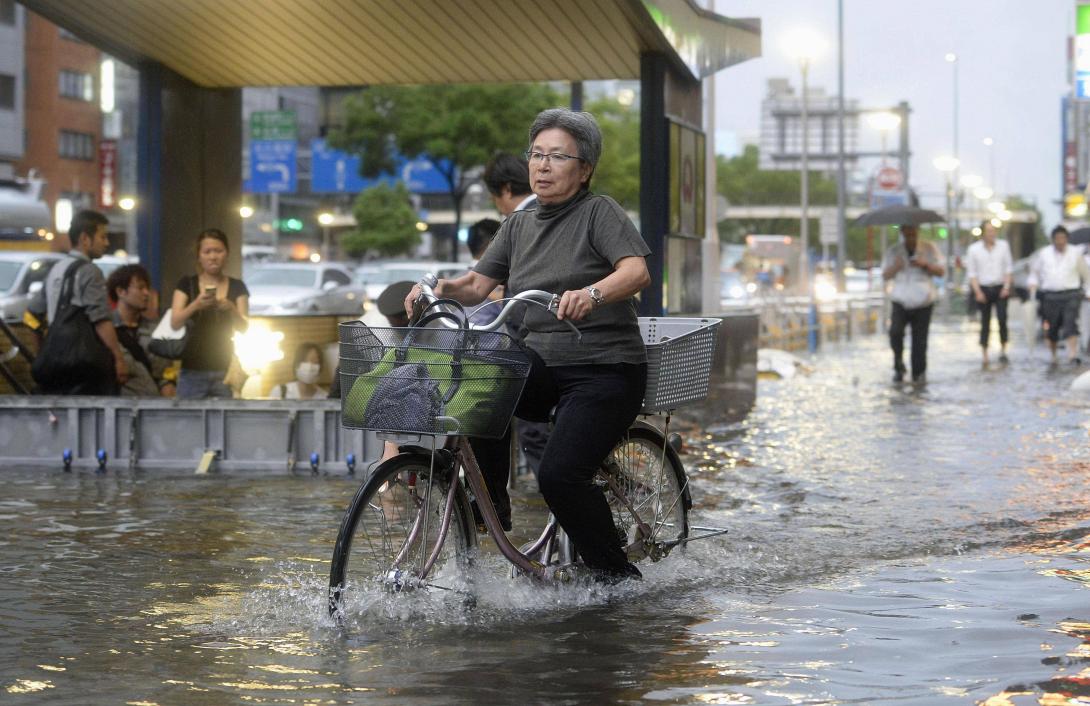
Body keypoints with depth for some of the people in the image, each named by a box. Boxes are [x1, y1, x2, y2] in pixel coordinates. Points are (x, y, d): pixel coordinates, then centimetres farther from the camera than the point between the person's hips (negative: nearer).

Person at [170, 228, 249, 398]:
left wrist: (231, 308, -21)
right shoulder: (187, 284, 4)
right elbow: (175, 323, -6)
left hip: (225, 371, 1)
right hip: (193, 371, -1)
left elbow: (244, 328, -1)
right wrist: (196, 305, -25)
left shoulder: (237, 287, 7)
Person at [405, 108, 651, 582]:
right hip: (539, 364, 5)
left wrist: (590, 294, -39)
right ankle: (492, 500, -11)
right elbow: (477, 285, 9)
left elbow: (637, 271, -19)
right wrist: (440, 288, -13)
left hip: (603, 369, -5)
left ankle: (619, 578, -5)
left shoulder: (600, 213, -2)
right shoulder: (519, 226, 16)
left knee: (559, 474, -24)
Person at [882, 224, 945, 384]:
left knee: (920, 340, -1)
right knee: (895, 331, -21)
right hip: (901, 302, 0)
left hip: (923, 304, 0)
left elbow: (941, 271, 3)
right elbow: (885, 275, 7)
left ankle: (919, 374, 12)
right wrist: (895, 267, -15)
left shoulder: (929, 249, 5)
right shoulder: (893, 251, 7)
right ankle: (898, 366, -3)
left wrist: (925, 264, -15)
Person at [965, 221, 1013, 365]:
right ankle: (984, 354, 8)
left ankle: (1003, 350, -2)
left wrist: (1006, 287, -2)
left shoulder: (1003, 246, 6)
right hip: (983, 289, 0)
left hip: (1000, 288, 1)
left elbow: (1008, 268, 9)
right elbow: (971, 272, 3)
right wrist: (978, 291, -6)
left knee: (1002, 318, -14)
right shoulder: (974, 249, 1)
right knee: (985, 322, 2)